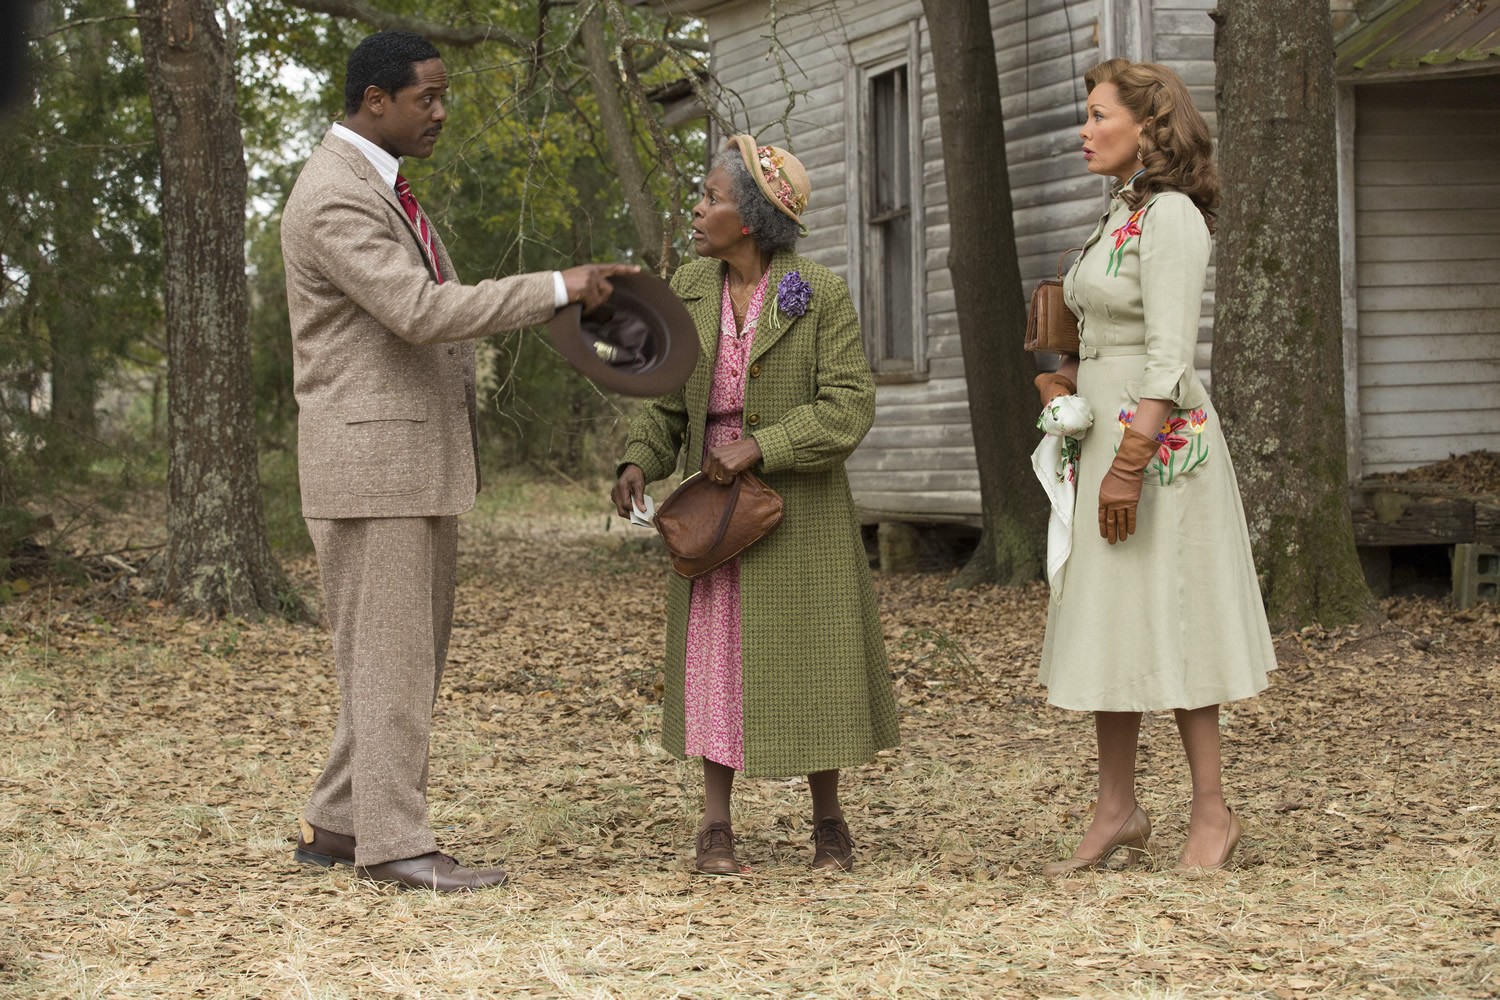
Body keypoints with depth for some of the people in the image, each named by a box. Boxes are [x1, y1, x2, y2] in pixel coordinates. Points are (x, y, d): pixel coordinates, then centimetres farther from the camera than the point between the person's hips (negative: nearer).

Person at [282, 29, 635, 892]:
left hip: (422, 464, 10)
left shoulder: (383, 189, 17)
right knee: (389, 658, -5)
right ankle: (396, 843, 1)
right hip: (369, 464, -10)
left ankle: (337, 826, 18)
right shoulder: (334, 199, -17)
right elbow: (421, 311, -27)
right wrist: (557, 289, -26)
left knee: (413, 656, 12)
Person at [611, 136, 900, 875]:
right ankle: (715, 826, 9)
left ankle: (828, 821, 20)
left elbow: (849, 410, -16)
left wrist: (759, 448, -22)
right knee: (716, 656, 4)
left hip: (799, 510, -4)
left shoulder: (820, 295, -12)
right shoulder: (690, 289, 2)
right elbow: (668, 401, 6)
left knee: (808, 663, 4)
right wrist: (639, 464, -11)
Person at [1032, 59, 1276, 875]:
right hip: (1106, 434, 9)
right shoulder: (1121, 214, 14)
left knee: (1163, 625, -3)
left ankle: (1212, 812, 7)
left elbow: (1169, 356, -20)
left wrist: (1129, 464, -23)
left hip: (1159, 439, -9)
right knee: (1105, 627, 10)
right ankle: (1117, 811, 16)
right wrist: (1065, 382, 6)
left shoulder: (1171, 216, -14)